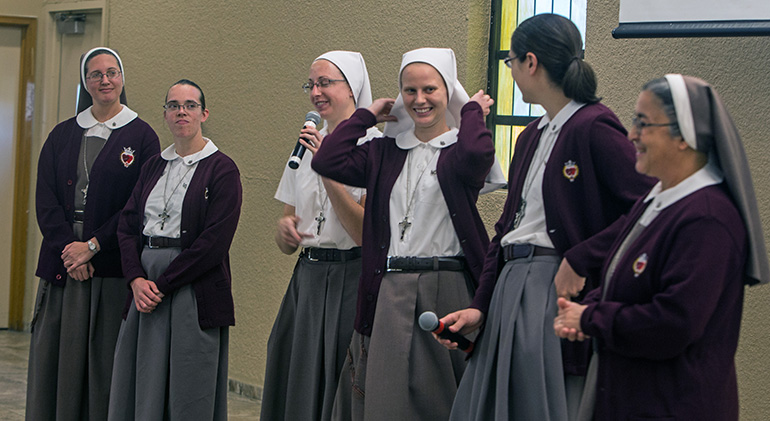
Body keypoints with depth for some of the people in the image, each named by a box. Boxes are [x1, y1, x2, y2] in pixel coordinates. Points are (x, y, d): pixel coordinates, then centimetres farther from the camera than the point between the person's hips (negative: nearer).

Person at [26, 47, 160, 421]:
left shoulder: (141, 136, 2)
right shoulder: (62, 135, 13)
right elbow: (44, 198, 4)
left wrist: (92, 246, -12)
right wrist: (67, 247, -10)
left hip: (110, 264, -3)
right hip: (62, 260, 4)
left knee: (104, 359, -3)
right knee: (54, 357, 4)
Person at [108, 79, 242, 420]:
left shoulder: (221, 169, -4)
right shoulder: (154, 166, 14)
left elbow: (214, 242, -13)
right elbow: (127, 225, 9)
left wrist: (163, 285, -13)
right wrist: (137, 279, -8)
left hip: (194, 288, -6)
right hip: (146, 287, 6)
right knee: (139, 389, 7)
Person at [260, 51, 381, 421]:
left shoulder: (374, 146, -6)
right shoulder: (306, 146, 14)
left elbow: (368, 233, -16)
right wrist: (285, 228, -7)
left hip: (351, 281, -6)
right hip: (307, 279, 6)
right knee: (292, 390, 7)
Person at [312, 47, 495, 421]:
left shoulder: (459, 147, 2)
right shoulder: (385, 152, 14)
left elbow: (476, 155, -23)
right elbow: (327, 162, 1)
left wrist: (473, 111, -3)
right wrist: (368, 114, 10)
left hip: (447, 291, -4)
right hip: (389, 295, 4)